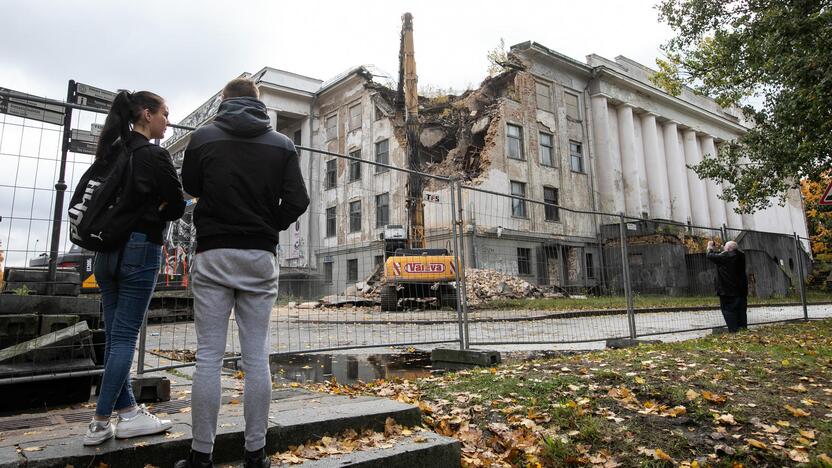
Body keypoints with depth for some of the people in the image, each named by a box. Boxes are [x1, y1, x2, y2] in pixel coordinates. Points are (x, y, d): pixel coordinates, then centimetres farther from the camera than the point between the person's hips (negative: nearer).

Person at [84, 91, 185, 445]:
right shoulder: (154, 155, -10)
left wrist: (138, 215, 8)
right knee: (125, 336, -1)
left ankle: (128, 412, 19)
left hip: (107, 249, 8)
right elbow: (177, 206, -7)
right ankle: (100, 422, 5)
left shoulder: (111, 151, 12)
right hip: (140, 248, -8)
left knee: (115, 335, 10)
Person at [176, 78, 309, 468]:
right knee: (257, 357, 4)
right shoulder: (282, 144, 4)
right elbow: (297, 201, -3)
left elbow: (190, 186, 16)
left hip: (213, 255, 0)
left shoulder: (203, 137, 3)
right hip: (260, 259, 1)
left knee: (208, 357, 4)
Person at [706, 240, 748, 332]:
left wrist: (710, 248, 11)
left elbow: (710, 256, -8)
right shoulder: (741, 256, 5)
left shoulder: (725, 256, -17)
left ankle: (734, 331, -4)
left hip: (728, 292, -7)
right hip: (741, 290, 7)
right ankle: (743, 329, 16)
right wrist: (717, 250, 20)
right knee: (741, 311, 13)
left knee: (729, 311, -2)